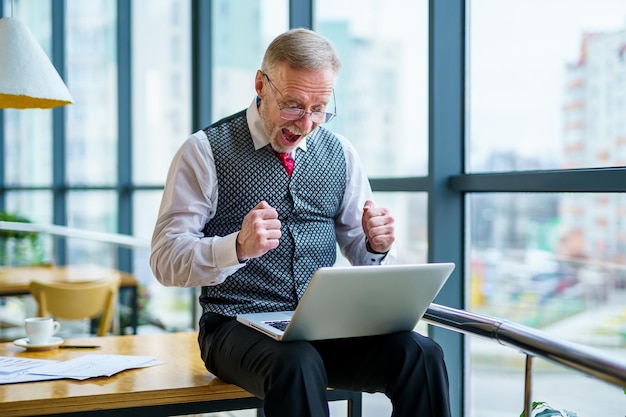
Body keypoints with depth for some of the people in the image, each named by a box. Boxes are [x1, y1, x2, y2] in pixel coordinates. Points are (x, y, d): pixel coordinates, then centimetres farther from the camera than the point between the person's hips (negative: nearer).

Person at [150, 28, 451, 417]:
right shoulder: (205, 151, -3)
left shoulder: (340, 153, 10)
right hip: (238, 327, -4)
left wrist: (377, 244, -8)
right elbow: (165, 261, -8)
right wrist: (237, 247, -27)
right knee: (298, 365, -36)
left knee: (420, 355, -23)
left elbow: (361, 257, 17)